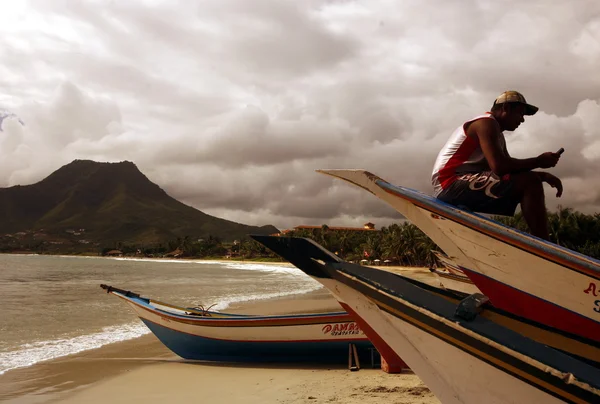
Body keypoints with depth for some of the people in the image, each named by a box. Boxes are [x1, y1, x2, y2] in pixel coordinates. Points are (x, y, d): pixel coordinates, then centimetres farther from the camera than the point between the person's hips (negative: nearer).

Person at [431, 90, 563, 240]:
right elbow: (499, 167, -21)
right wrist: (538, 161, -10)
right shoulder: (486, 123, -8)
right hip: (453, 184, -11)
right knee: (530, 183, -18)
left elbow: (509, 167, 20)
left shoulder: (498, 134, 24)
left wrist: (542, 175, 5)